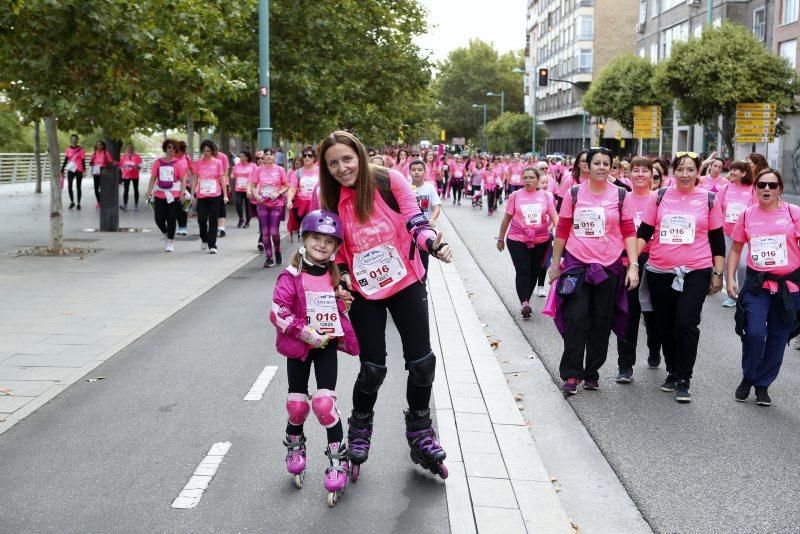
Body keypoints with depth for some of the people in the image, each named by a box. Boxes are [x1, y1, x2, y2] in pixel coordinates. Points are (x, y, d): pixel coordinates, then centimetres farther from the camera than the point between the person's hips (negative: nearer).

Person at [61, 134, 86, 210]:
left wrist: (84, 170, -11)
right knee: (69, 186, -5)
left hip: (78, 170, -3)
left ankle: (78, 204, 12)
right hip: (70, 170, 3)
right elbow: (65, 160, 10)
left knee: (78, 187, 4)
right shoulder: (68, 149, 6)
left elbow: (83, 161, -3)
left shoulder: (80, 149, -3)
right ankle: (72, 202, 12)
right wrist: (62, 170, 7)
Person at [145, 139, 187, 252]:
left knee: (171, 219, 0)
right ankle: (166, 235, 31)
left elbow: (183, 179, -2)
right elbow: (153, 178, 9)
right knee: (159, 219, 2)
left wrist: (182, 194, -10)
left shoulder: (178, 163, -1)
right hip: (159, 195, 2)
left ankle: (170, 243, 12)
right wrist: (149, 192, 2)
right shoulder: (158, 162, 6)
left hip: (173, 195, -2)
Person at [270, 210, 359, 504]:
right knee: (297, 403, 10)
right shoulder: (291, 277, -12)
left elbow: (343, 309, 16)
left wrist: (350, 340, 6)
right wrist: (306, 332, -22)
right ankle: (295, 446, 38)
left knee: (324, 402, -10)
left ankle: (338, 458, 3)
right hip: (298, 347, -1)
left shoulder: (336, 276, 1)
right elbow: (278, 312, -18)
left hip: (327, 346, 1)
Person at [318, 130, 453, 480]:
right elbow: (337, 249, 7)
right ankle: (359, 432, 29)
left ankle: (420, 433, 26)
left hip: (406, 284, 0)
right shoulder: (330, 200, -4)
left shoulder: (389, 181, -12)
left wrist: (433, 243, -35)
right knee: (372, 369, 1)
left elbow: (415, 221, -14)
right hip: (364, 293, 1)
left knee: (422, 362, 2)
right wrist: (343, 276, -11)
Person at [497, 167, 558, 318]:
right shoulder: (516, 195, -3)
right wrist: (500, 238, 8)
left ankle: (526, 301, 27)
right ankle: (524, 303, -12)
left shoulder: (545, 195, -1)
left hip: (541, 241, 2)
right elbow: (507, 218, 4)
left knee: (534, 272, 11)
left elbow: (554, 216, -2)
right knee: (523, 272, -9)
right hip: (517, 240, -2)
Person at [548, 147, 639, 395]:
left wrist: (633, 265, -6)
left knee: (602, 322, 8)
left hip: (609, 267, 1)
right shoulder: (574, 193, 1)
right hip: (576, 264, -1)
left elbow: (629, 232, 3)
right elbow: (562, 230, 6)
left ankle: (592, 373, 21)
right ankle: (571, 374, 1)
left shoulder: (620, 195, 2)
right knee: (576, 319, -8)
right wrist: (555, 264, 7)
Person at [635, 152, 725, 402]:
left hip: (696, 272, -2)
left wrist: (718, 273, 5)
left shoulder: (708, 199, 2)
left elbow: (717, 239, 7)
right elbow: (644, 232, 6)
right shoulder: (660, 196, 4)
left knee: (686, 324, -12)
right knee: (665, 326, 11)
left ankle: (683, 380, 1)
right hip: (659, 272, 2)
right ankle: (672, 372, 30)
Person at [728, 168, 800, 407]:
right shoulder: (747, 215, 2)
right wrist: (730, 278, 2)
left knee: (778, 338, 7)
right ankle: (747, 378, 12)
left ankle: (763, 385, 24)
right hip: (757, 284, 0)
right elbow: (736, 249, 10)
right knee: (754, 333, -13)